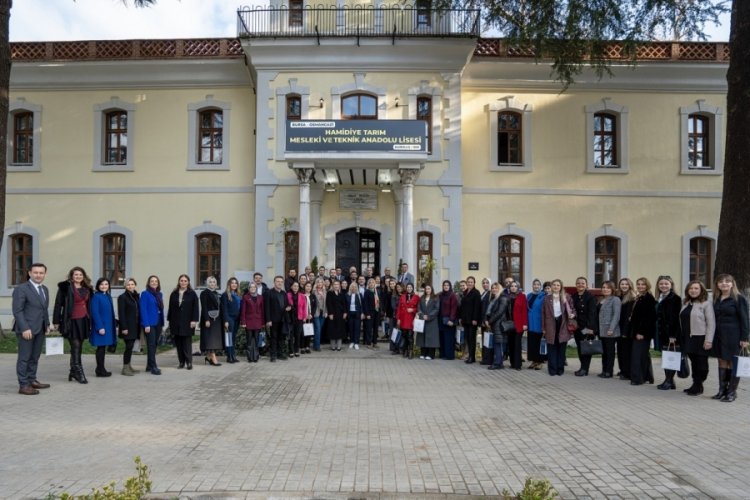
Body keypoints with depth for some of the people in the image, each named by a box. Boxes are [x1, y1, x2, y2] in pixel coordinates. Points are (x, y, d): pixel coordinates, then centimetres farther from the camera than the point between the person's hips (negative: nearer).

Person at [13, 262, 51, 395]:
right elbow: (17, 310, -13)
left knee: (35, 357, 12)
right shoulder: (21, 289, -8)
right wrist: (24, 328, -19)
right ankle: (23, 385, 2)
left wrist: (47, 324, 10)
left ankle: (32, 380, 21)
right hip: (26, 329, -7)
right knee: (24, 357, -2)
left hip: (40, 329, 7)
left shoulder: (45, 289, 15)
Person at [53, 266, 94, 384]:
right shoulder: (65, 287, -4)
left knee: (77, 348, 12)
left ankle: (73, 372, 21)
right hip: (72, 321, -6)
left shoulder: (86, 289, 13)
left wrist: (90, 321, 13)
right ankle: (79, 373, -5)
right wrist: (57, 321, -8)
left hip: (83, 321, 6)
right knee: (75, 348, -7)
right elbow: (58, 304, -6)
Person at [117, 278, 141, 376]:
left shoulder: (136, 296, 14)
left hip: (135, 326, 7)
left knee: (130, 346, 11)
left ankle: (129, 366, 19)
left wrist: (139, 325, 11)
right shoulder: (122, 297, -6)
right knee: (129, 346, -8)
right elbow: (121, 313, -11)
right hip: (127, 326, -7)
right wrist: (124, 327, -16)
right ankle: (125, 368, -1)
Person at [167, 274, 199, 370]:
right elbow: (170, 308, 11)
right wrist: (170, 320, 7)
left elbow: (195, 308, -4)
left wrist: (194, 320, -11)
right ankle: (181, 362, 12)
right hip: (176, 322, 4)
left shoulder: (192, 294, 0)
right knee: (178, 343, 5)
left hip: (187, 322, -3)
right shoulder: (174, 294, 10)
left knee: (187, 343, -3)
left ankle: (189, 362, 1)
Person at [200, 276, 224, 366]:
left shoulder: (216, 294, 14)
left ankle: (208, 357, 17)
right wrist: (206, 320, -20)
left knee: (216, 338, 8)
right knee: (211, 338, -8)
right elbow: (204, 308, -13)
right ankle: (213, 359, -10)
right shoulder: (204, 293, -6)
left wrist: (221, 320, 12)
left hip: (217, 319, 7)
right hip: (209, 319, -7)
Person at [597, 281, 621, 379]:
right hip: (601, 330, 7)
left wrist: (611, 329, -20)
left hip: (610, 331, -7)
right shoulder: (602, 300, 16)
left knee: (610, 351, 0)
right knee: (603, 351, 11)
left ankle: (609, 371, 6)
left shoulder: (615, 299, -7)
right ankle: (604, 370, 17)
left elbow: (616, 315, -14)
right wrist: (597, 328, 11)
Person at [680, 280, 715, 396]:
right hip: (688, 338, 6)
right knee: (693, 361, 11)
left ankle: (698, 386, 11)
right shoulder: (686, 303, 13)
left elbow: (711, 323, -10)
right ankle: (695, 384, 19)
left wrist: (708, 340, -15)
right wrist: (682, 337, 10)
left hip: (700, 338, -6)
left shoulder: (706, 304, -6)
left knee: (701, 363, 2)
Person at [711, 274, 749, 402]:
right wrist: (711, 337, 10)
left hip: (733, 336, -5)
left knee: (733, 363, 1)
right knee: (722, 362, 9)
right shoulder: (716, 299, 12)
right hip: (719, 335, 6)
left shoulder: (739, 299, -4)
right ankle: (722, 390, 15)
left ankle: (732, 392, 8)